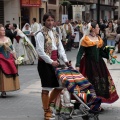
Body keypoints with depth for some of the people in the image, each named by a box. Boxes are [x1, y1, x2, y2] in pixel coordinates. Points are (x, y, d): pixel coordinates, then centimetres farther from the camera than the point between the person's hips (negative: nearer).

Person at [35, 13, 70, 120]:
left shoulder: (55, 34, 12)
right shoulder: (41, 34, -10)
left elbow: (60, 48, 9)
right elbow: (40, 51, -15)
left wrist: (65, 60, -6)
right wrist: (51, 62, -17)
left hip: (55, 62, 7)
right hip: (45, 63, -7)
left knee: (59, 85, 10)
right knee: (46, 87, -2)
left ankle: (47, 105, 29)